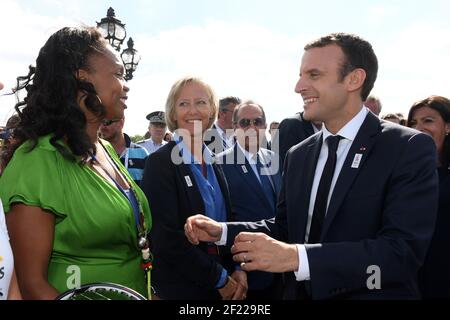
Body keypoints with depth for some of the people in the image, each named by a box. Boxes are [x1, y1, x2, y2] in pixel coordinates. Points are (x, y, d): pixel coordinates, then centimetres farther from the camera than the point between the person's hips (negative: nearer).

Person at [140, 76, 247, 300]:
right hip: (179, 289, -6)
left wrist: (238, 269, -3)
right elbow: (166, 238, -18)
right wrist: (220, 278, -14)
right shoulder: (160, 162, -13)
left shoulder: (212, 164, 7)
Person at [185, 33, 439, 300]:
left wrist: (296, 257, -33)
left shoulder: (410, 149, -16)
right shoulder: (298, 156, 3)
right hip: (300, 293, 5)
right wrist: (223, 232, -6)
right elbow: (285, 228, 10)